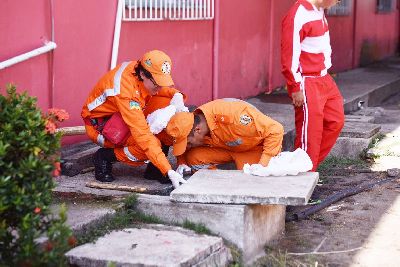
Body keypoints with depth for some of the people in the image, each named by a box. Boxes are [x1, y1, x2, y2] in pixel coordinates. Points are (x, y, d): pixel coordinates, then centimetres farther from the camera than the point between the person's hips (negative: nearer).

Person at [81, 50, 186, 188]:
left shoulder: (141, 69, -14)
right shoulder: (125, 90, -36)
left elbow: (164, 88, 10)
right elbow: (143, 136, -39)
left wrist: (177, 95, -15)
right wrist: (169, 171, -41)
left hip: (121, 117, 8)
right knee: (149, 145, -30)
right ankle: (104, 156, -5)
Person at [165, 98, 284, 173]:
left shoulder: (230, 115, -39)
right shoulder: (193, 121, -18)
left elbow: (275, 130, -33)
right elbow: (183, 149, 4)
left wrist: (263, 165, -35)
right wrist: (182, 164, -18)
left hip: (256, 147, -6)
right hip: (226, 147, 6)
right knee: (192, 157, -16)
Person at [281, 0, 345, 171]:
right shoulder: (298, 16, -20)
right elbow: (289, 55, -20)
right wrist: (296, 89, -19)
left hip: (324, 79, 10)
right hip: (307, 84, -10)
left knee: (336, 121, 13)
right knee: (310, 132, -4)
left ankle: (311, 165, 23)